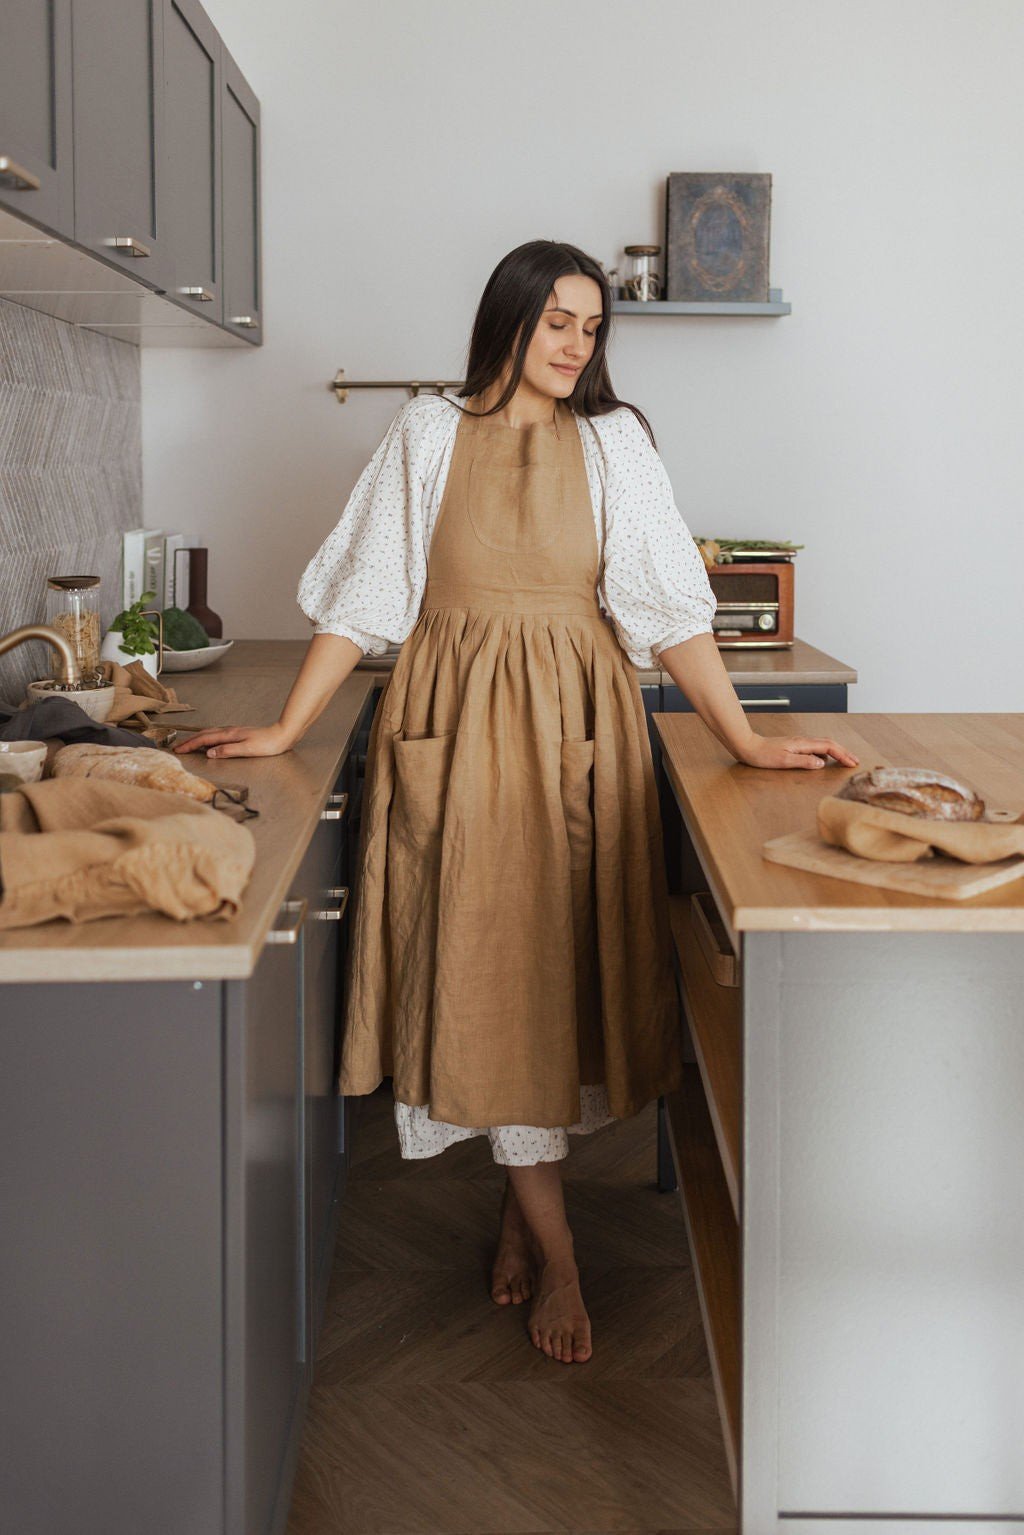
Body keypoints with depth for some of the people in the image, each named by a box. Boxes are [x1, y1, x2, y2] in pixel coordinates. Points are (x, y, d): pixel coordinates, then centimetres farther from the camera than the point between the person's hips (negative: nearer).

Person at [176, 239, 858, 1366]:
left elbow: (666, 605, 1)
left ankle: (520, 1200, 24)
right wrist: (285, 729, -3)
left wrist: (743, 738, -7)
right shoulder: (428, 435, 4)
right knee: (484, 967, -3)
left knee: (561, 961, 3)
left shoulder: (612, 440, 6)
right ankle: (555, 1251, 5)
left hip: (577, 725, 1)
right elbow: (364, 596, 4)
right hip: (456, 724, -1)